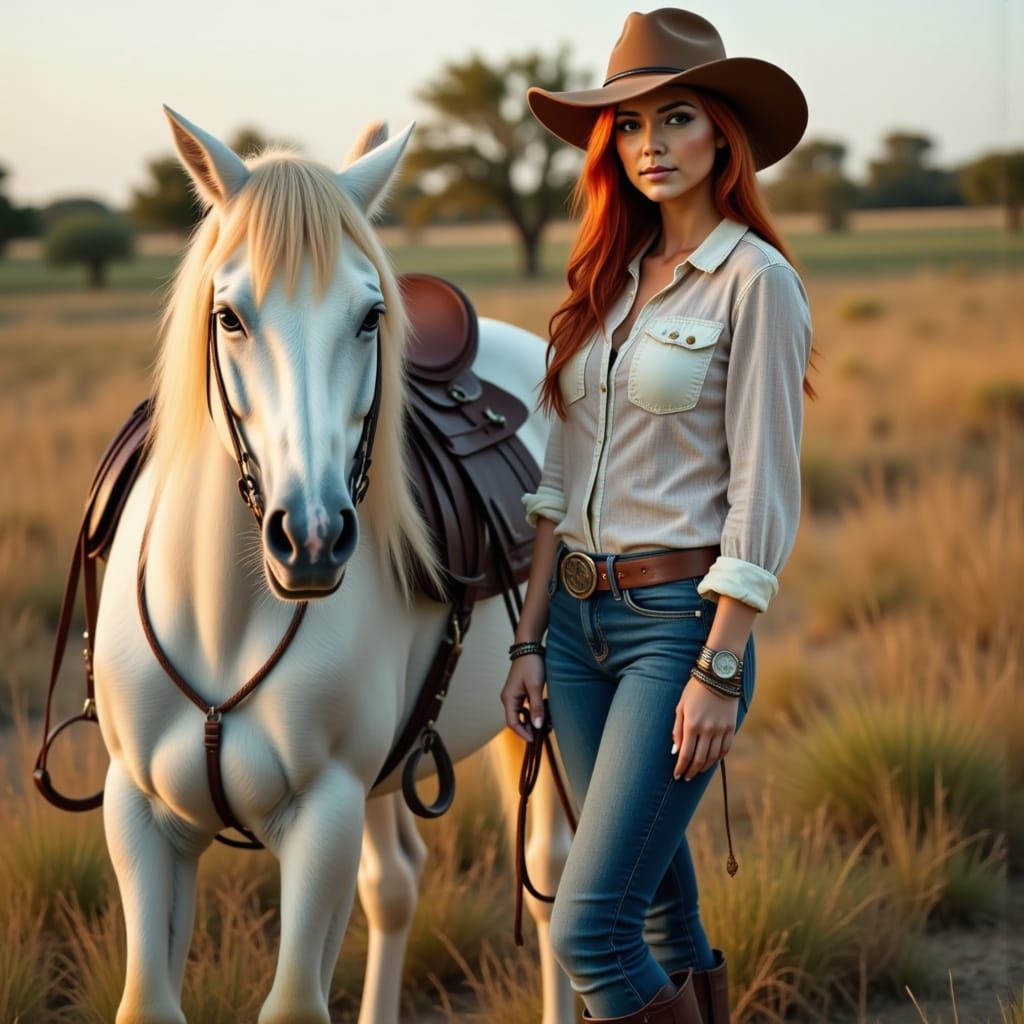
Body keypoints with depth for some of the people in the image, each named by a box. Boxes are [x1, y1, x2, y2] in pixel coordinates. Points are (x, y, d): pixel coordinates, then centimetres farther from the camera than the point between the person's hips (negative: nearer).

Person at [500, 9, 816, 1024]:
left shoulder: (755, 282, -9)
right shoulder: (607, 279, 12)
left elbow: (762, 492, -13)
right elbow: (563, 476, 13)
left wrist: (720, 669, -17)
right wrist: (530, 638, 9)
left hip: (680, 618, -7)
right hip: (579, 616, 7)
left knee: (588, 928, -13)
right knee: (653, 891, 15)